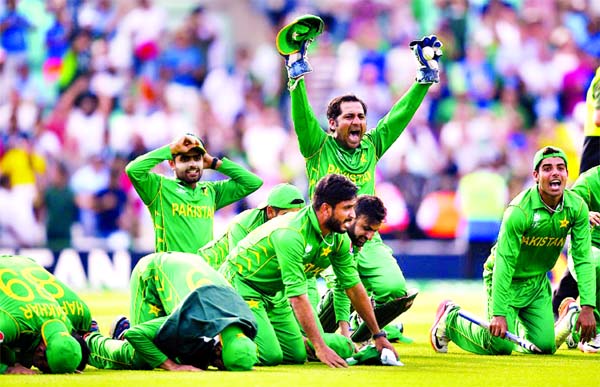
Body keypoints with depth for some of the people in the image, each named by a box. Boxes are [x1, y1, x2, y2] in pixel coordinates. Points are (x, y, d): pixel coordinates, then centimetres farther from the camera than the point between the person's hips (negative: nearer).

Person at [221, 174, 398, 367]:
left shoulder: (339, 238, -8)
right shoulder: (291, 234, -33)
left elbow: (353, 286, 3)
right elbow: (298, 296, -34)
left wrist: (378, 335, 4)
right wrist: (320, 347, -34)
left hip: (274, 293, 8)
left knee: (297, 355, -1)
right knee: (270, 356, -21)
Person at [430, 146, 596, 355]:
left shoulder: (577, 207, -14)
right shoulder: (520, 211, -29)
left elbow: (583, 260, -10)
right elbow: (504, 262, -28)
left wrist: (587, 307, -17)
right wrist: (499, 313, -31)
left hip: (538, 282, 5)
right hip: (506, 280, -5)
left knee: (545, 345, -4)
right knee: (500, 345, -12)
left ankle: (517, 323, 31)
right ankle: (450, 319, 15)